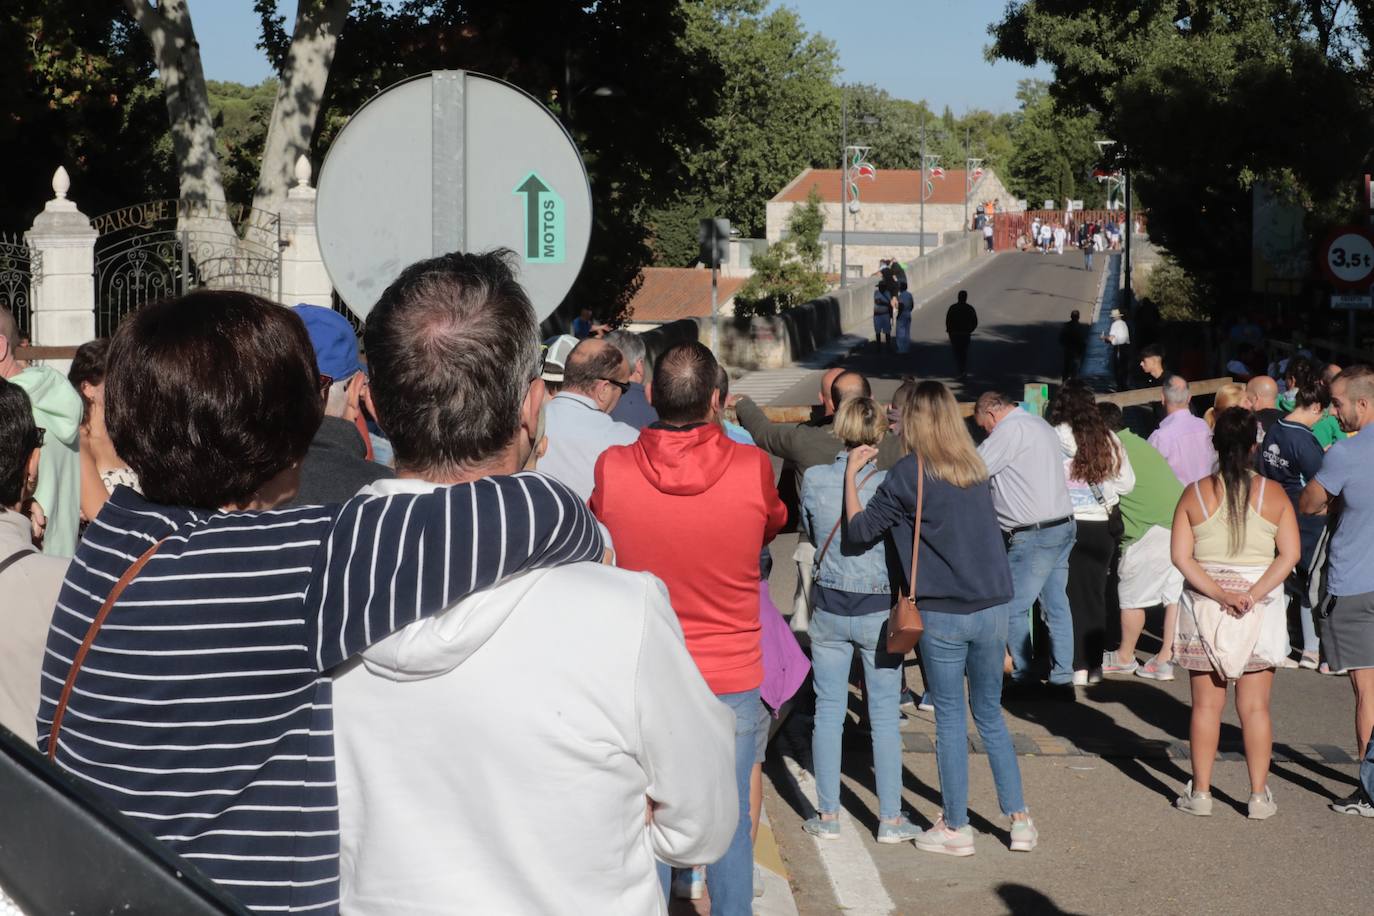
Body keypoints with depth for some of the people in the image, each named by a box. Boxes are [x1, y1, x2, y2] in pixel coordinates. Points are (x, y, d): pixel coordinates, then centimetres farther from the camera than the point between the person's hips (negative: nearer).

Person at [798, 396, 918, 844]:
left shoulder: (814, 479, -7)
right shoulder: (889, 484, -14)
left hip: (828, 607, 2)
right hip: (879, 609, -2)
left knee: (828, 711, 10)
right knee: (884, 715, 7)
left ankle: (827, 815, 15)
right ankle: (890, 818, 13)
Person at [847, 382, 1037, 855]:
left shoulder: (908, 474, -10)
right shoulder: (975, 467, 7)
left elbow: (861, 527, -4)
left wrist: (851, 473, 6)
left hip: (944, 613, -5)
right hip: (994, 607, 5)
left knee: (950, 718, 6)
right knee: (990, 713, 17)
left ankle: (956, 828, 13)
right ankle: (1020, 820, 16)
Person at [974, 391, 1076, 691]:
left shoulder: (1010, 430, -13)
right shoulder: (1041, 425, 17)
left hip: (1034, 536, -10)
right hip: (1062, 527, 10)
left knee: (1014, 609, -1)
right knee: (1056, 605, 11)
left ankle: (1023, 679, 4)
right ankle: (1063, 679, 14)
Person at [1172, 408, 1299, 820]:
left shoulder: (1195, 493, -3)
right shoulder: (1273, 493, -3)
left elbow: (1180, 556, -9)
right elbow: (1290, 555, -8)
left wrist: (1217, 593, -12)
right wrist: (1253, 594, -13)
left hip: (1205, 605, 0)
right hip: (1261, 610, 0)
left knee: (1206, 704, 6)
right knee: (1255, 706, 5)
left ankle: (1200, 792, 10)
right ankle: (1259, 795, 8)